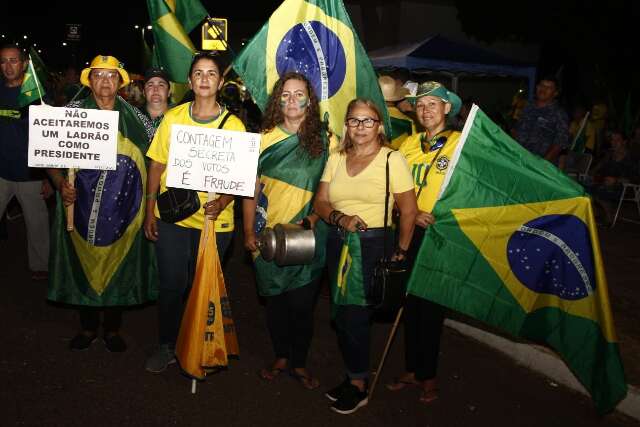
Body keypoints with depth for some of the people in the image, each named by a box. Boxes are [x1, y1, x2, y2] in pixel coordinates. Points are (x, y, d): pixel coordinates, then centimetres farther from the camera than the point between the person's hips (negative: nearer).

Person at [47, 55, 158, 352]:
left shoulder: (134, 117, 6)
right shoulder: (72, 112, 2)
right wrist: (60, 184, -12)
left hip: (123, 208, 1)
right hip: (83, 206, 0)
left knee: (119, 268, 9)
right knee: (83, 266, 9)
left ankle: (113, 328, 27)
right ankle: (88, 326, 29)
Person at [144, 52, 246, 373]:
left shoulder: (233, 125, -2)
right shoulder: (173, 118, 2)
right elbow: (156, 166, 6)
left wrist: (222, 203, -19)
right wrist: (150, 211, 3)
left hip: (215, 220, 0)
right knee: (172, 284, 5)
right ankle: (166, 346, 27)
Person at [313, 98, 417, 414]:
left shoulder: (392, 159, -6)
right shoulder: (335, 158, 9)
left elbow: (409, 210, -7)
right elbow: (319, 202, 6)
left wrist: (401, 251, -7)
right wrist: (340, 218, -13)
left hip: (373, 244, -5)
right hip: (338, 243, 5)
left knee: (354, 314, -2)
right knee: (342, 313, 9)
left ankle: (358, 384, 16)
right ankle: (355, 376, 27)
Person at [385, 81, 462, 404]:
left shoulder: (460, 142, -3)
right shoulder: (409, 144, 9)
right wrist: (413, 214, -9)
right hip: (411, 233, 4)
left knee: (431, 305, 4)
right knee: (411, 302, 11)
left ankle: (428, 376, 20)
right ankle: (411, 369, 27)